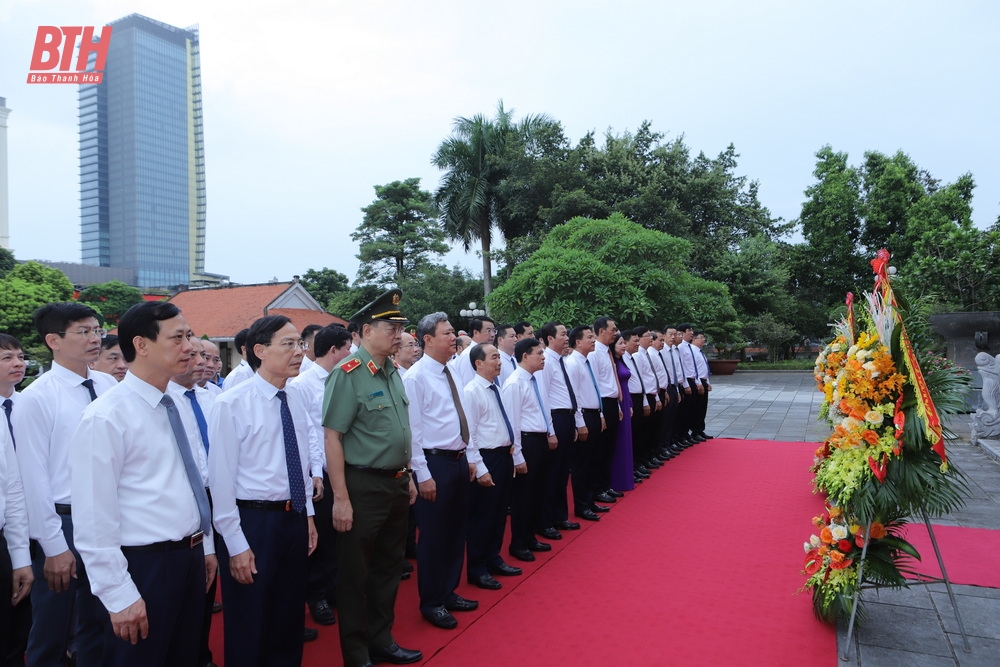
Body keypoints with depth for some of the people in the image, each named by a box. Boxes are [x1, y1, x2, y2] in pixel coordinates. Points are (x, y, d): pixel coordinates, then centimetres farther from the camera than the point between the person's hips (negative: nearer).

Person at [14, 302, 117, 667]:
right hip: (64, 523, -4)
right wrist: (55, 546, -11)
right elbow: (34, 477, -11)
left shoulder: (109, 386, 1)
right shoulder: (36, 398, -12)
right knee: (52, 635, 12)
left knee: (99, 625, 20)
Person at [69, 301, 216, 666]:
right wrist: (120, 594, -18)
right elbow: (95, 520, -20)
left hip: (190, 557, 8)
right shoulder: (106, 417, -18)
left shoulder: (173, 406, 6)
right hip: (145, 565, -7)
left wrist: (205, 547, 16)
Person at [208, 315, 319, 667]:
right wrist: (236, 545, -14)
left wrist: (308, 514, 12)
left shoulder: (299, 397, 2)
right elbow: (222, 478, -15)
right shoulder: (231, 403, -17)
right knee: (249, 628, 13)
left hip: (295, 518, 6)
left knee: (290, 620, 21)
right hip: (253, 520, -6)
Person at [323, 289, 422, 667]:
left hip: (396, 484, 8)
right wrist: (341, 498, -20)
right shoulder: (348, 374, -17)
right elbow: (332, 437, -19)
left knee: (388, 567, 20)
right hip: (363, 487, -8)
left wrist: (407, 477, 16)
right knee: (356, 575, 8)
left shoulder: (393, 372, 8)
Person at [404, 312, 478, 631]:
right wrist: (423, 475, -18)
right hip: (435, 463, -8)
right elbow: (413, 430, -16)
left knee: (456, 531, 17)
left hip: (458, 461, 8)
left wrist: (467, 458, 15)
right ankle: (431, 603, 21)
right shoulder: (416, 377, -14)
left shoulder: (449, 374, 11)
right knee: (433, 535, 5)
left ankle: (449, 592, 34)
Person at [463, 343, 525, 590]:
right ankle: (477, 570, 17)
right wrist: (480, 469, -21)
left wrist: (517, 456, 16)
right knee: (481, 516, 3)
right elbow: (468, 435, -18)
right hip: (486, 458, -8)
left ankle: (493, 559, 33)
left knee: (500, 513, 18)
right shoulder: (471, 392, -15)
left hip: (504, 456, 8)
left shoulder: (497, 390, 11)